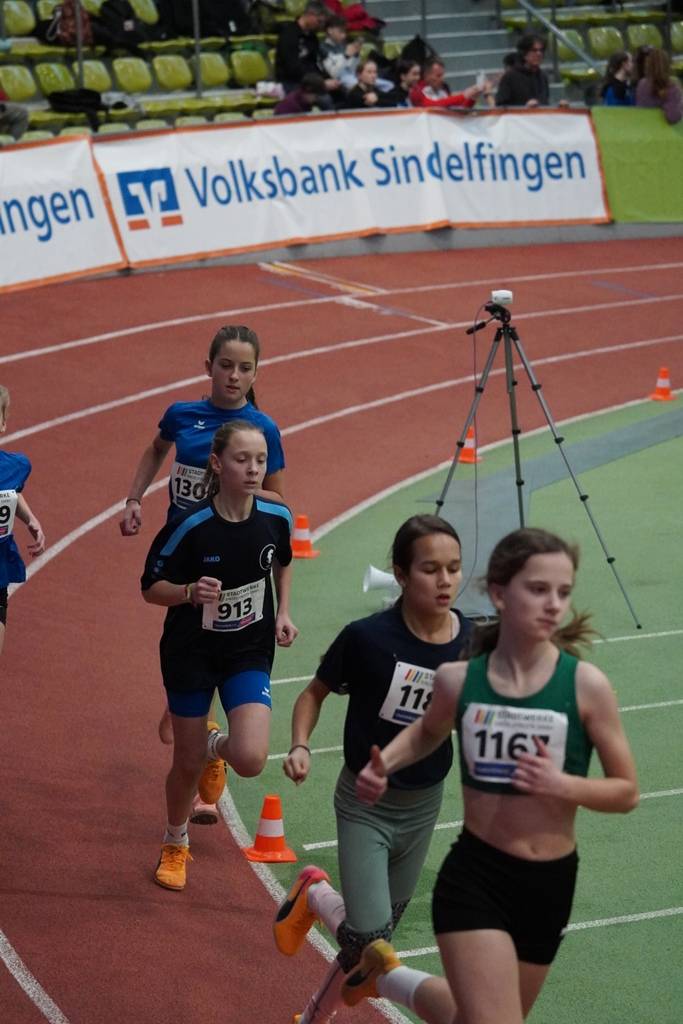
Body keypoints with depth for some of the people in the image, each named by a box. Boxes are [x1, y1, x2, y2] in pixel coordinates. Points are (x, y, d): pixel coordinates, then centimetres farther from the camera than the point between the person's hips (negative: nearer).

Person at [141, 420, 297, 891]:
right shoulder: (190, 526, -21)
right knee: (187, 763, 9)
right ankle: (175, 846, 39)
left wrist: (283, 612, 2)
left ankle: (217, 745, 22)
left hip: (250, 652, 2)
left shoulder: (277, 516, -11)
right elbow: (151, 587, -11)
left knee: (251, 759, -17)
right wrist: (191, 592, -30)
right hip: (191, 652, -2)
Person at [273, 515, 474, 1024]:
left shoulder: (473, 642, -11)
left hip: (424, 806, 4)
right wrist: (300, 746, -19)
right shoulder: (367, 637, -20)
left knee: (376, 940, 15)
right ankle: (315, 895, 19)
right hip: (365, 804, -4)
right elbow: (316, 692, -4)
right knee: (367, 939, -15)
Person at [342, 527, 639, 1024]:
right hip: (474, 876, -2)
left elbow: (627, 792, -4)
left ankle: (387, 976, 48)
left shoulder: (587, 684, -12)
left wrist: (562, 784, -22)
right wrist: (382, 765, -2)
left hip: (549, 884, 2)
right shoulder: (458, 679, -7)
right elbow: (428, 733, 17)